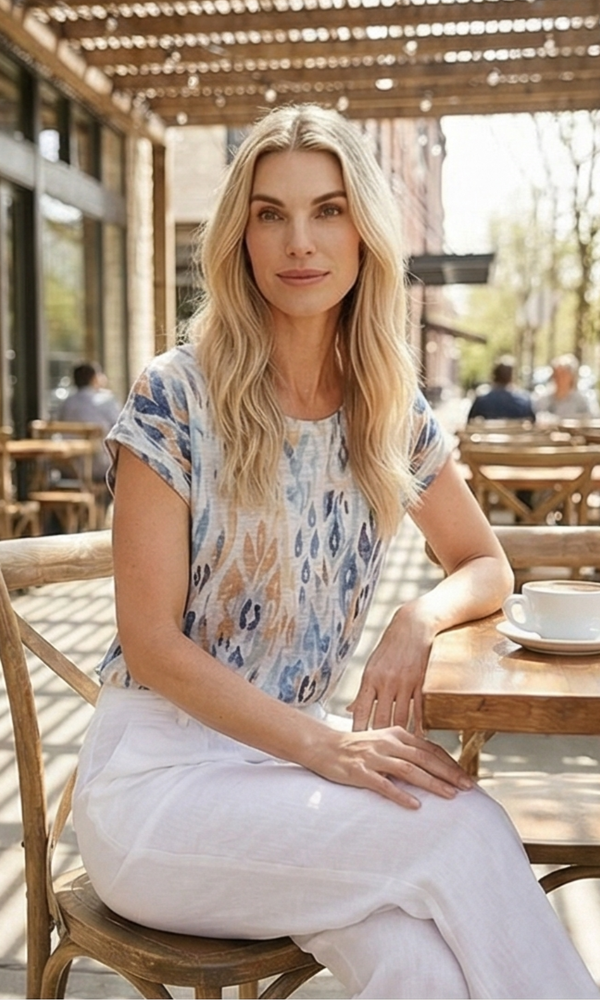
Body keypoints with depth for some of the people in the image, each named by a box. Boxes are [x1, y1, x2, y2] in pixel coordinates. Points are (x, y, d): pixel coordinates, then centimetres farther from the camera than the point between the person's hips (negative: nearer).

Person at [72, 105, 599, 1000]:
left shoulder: (391, 409, 2)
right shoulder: (174, 399, -12)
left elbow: (486, 566, 13)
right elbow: (150, 643, -12)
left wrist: (419, 621, -10)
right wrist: (326, 745, -22)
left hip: (293, 756, 4)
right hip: (159, 776, -4)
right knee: (464, 828, -26)